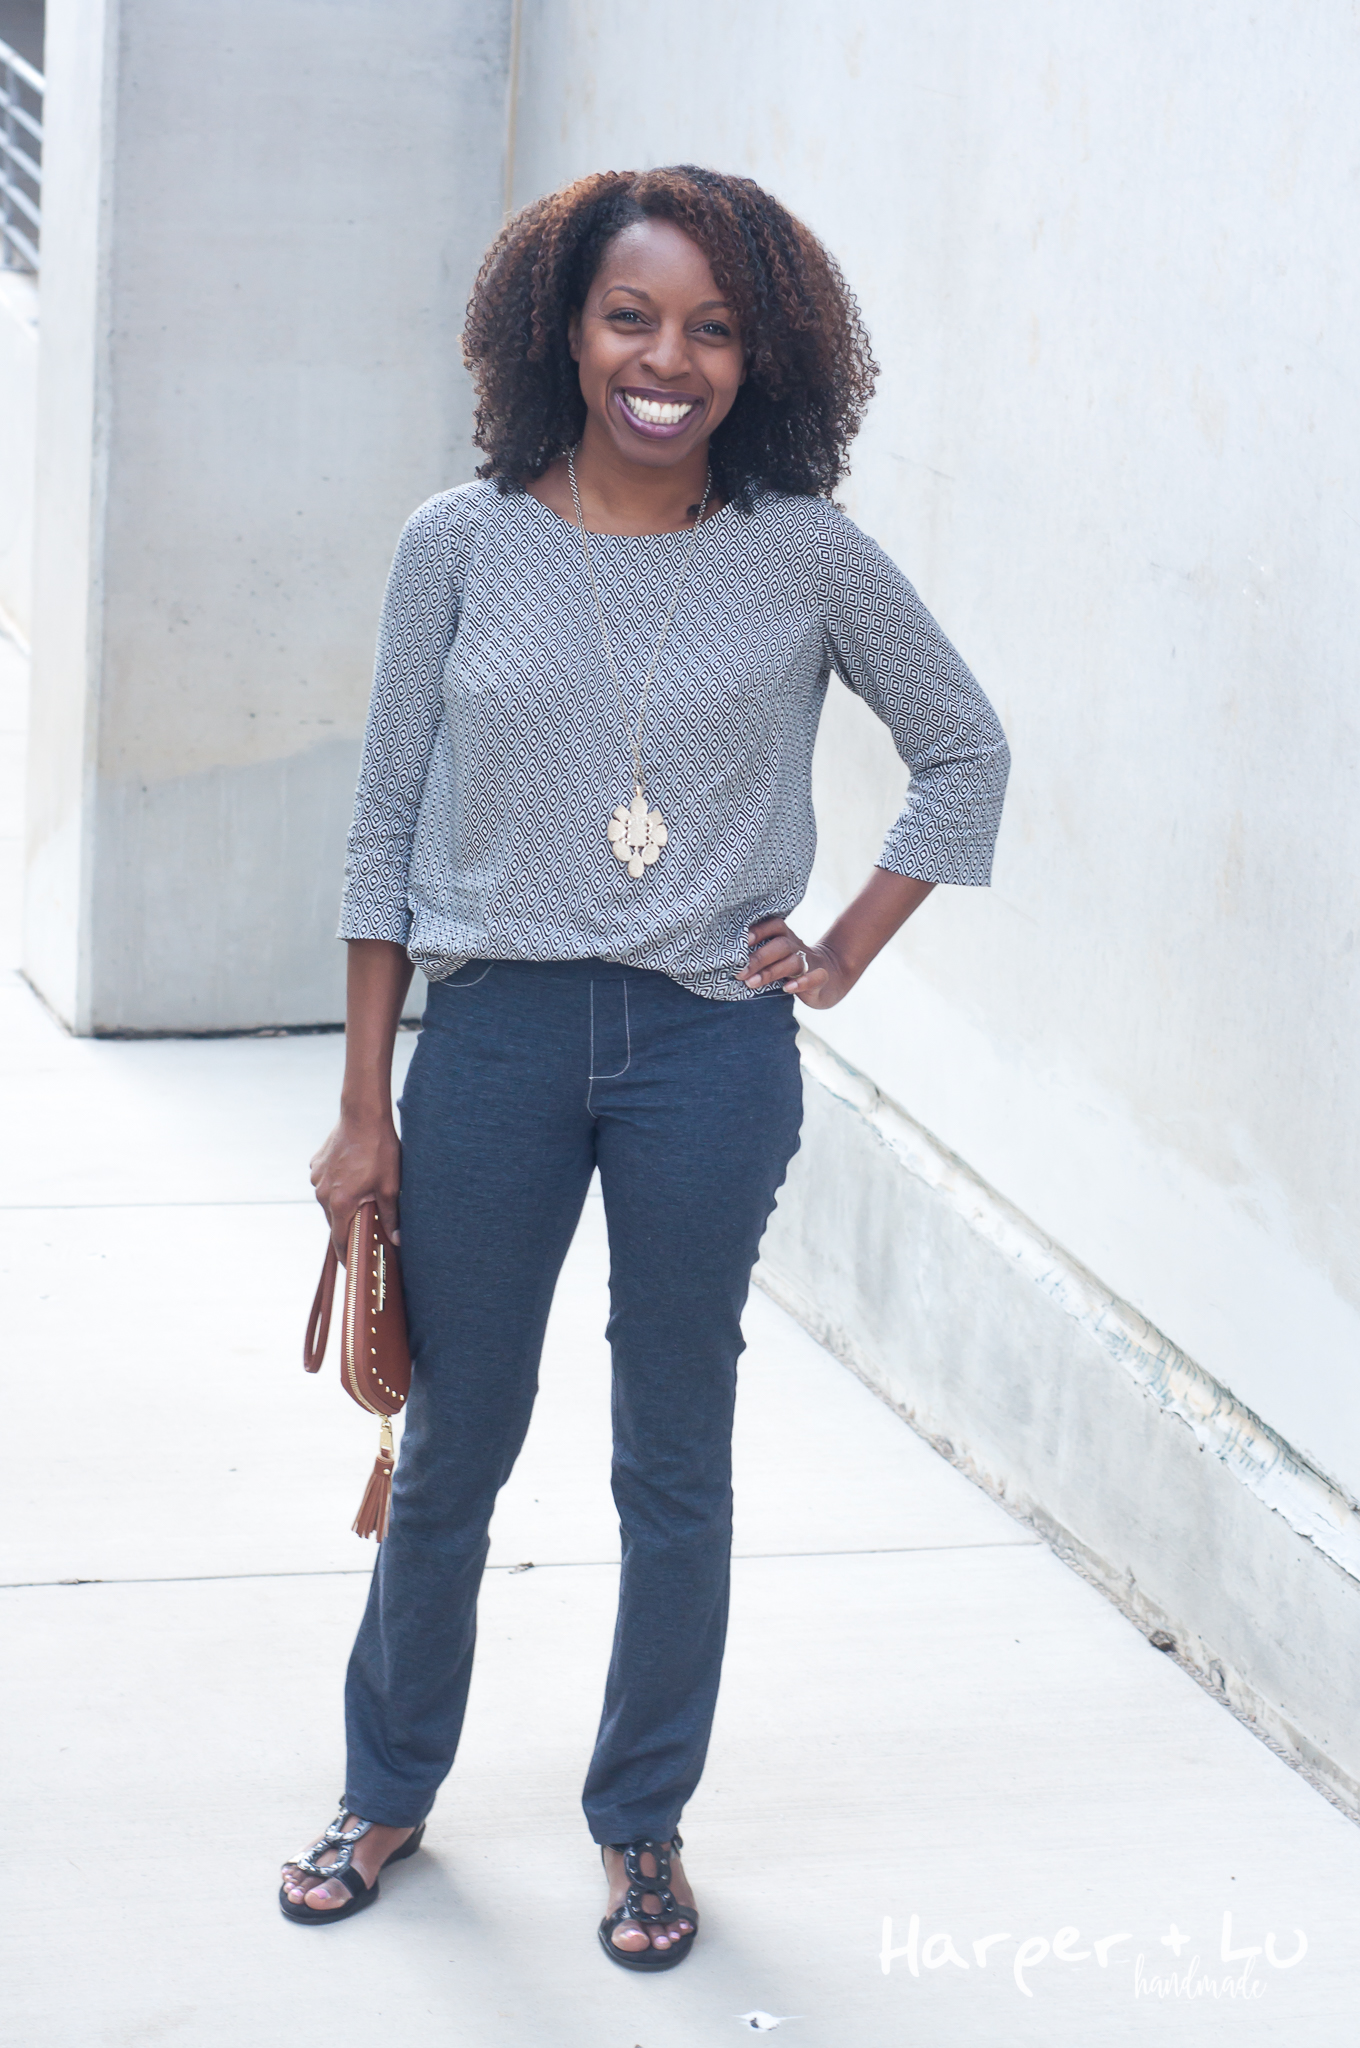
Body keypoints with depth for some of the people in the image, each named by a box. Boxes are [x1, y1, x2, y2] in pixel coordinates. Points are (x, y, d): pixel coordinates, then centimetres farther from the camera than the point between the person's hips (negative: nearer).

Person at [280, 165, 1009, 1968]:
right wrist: (366, 1109, 1)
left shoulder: (807, 557, -3)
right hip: (495, 1035, 0)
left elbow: (967, 751, 10)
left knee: (676, 1465, 10)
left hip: (710, 1053, 0)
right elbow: (386, 827, 2)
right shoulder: (463, 544, -2)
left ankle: (645, 1821, 28)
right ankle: (388, 1794, 32)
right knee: (452, 1450, 12)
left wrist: (847, 953, 3)